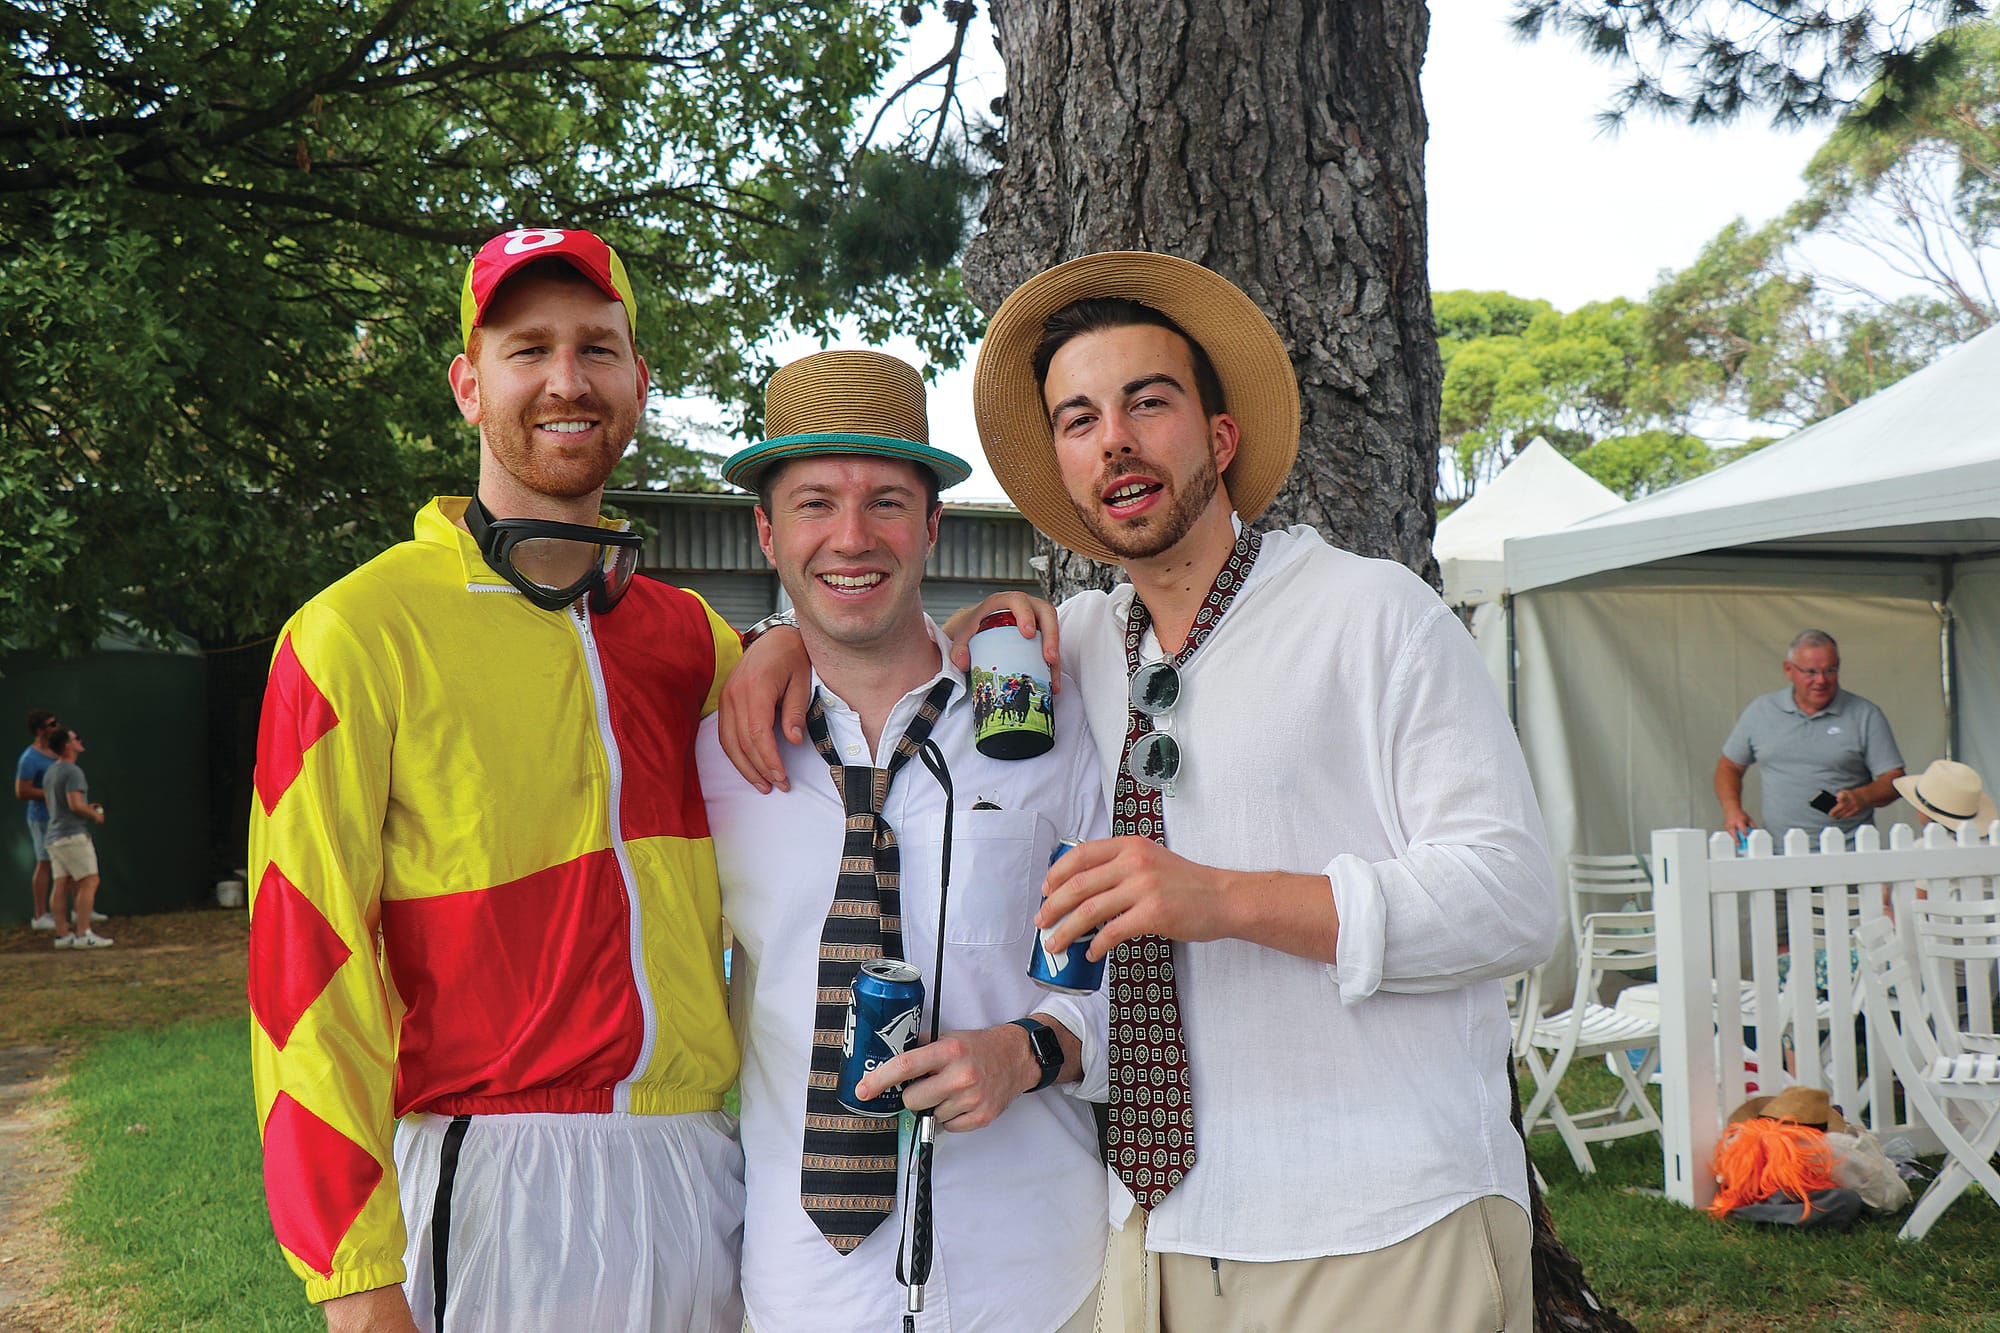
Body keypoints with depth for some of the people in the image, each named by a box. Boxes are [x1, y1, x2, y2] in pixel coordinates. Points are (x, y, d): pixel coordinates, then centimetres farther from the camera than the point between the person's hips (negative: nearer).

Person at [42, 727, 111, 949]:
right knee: (89, 881, -9)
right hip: (73, 835, -10)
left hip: (55, 836, 10)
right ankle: (83, 934, -14)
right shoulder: (73, 772, -15)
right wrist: (95, 815, -5)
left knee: (60, 885, 7)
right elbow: (76, 804, -23)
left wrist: (88, 809, 19)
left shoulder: (49, 772, 16)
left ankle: (62, 934, 8)